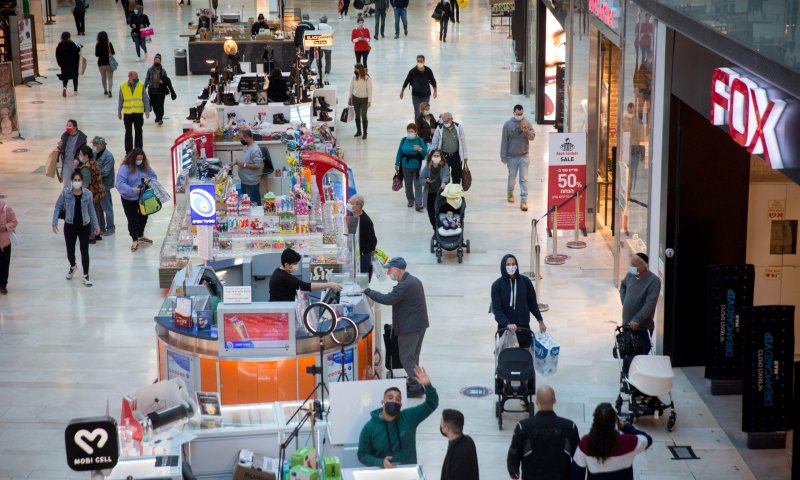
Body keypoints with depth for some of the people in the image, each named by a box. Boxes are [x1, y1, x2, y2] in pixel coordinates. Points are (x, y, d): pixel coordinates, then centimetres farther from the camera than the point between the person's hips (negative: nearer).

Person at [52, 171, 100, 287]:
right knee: (70, 250, 14)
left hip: (84, 226, 0)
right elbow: (58, 207, -3)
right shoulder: (65, 193, -10)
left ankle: (86, 276, 15)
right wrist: (55, 223, -9)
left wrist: (96, 225, 7)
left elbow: (91, 210, 3)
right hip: (70, 226, 0)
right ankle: (72, 267, 46)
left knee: (84, 251, 3)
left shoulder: (87, 194, -7)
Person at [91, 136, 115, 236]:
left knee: (107, 207, 3)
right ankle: (101, 227, 28)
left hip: (104, 185, -8)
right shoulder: (95, 154, 7)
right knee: (97, 207, 16)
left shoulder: (108, 156, -17)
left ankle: (110, 228, 14)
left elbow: (104, 172, -22)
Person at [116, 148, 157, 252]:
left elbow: (154, 176, 4)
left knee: (143, 216, 21)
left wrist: (149, 180, -20)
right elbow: (120, 184, -30)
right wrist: (132, 190, -43)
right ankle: (135, 241, 16)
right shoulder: (125, 168, -22)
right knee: (132, 219, 0)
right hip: (129, 199, -6)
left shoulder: (145, 166, -4)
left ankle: (140, 236, 43)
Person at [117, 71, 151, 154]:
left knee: (138, 132, 6)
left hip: (139, 113, 0)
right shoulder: (123, 86, -2)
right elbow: (120, 100, 6)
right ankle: (128, 151, 13)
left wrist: (147, 110, -8)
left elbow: (146, 99, 0)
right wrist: (119, 112, 10)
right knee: (128, 132, 6)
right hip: (127, 113, 0)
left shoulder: (141, 86, -3)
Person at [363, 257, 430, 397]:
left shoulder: (405, 285, -21)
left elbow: (387, 299, -24)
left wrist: (368, 292, -16)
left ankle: (416, 387, -5)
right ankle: (415, 383, 25)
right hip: (420, 324, 10)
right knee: (412, 356, 18)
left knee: (406, 357, -5)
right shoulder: (413, 281, 13)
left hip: (410, 327, -10)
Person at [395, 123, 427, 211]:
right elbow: (399, 152, 7)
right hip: (406, 167, 3)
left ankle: (418, 204, -8)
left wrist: (420, 149, -27)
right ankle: (410, 200, 32)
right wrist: (397, 164, 9)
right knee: (408, 185, 14)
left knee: (418, 185, -5)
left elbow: (425, 153, -7)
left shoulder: (420, 141, -7)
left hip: (417, 167, -3)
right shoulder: (403, 140, 0)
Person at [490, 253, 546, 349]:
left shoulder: (525, 281, -4)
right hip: (505, 327, -2)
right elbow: (496, 309, -14)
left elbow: (532, 303, 6)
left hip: (523, 326, 2)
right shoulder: (497, 285, -10)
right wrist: (507, 324, -28)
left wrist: (540, 320, 7)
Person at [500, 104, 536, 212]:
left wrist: (527, 132, -33)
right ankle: (510, 194, 39)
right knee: (512, 178, 14)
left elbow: (532, 137, -11)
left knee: (524, 179, -4)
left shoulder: (527, 123, -3)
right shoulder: (507, 125, -5)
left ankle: (523, 201, -5)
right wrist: (503, 156, -3)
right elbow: (504, 141, -2)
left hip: (524, 156, 0)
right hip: (512, 157, 0)